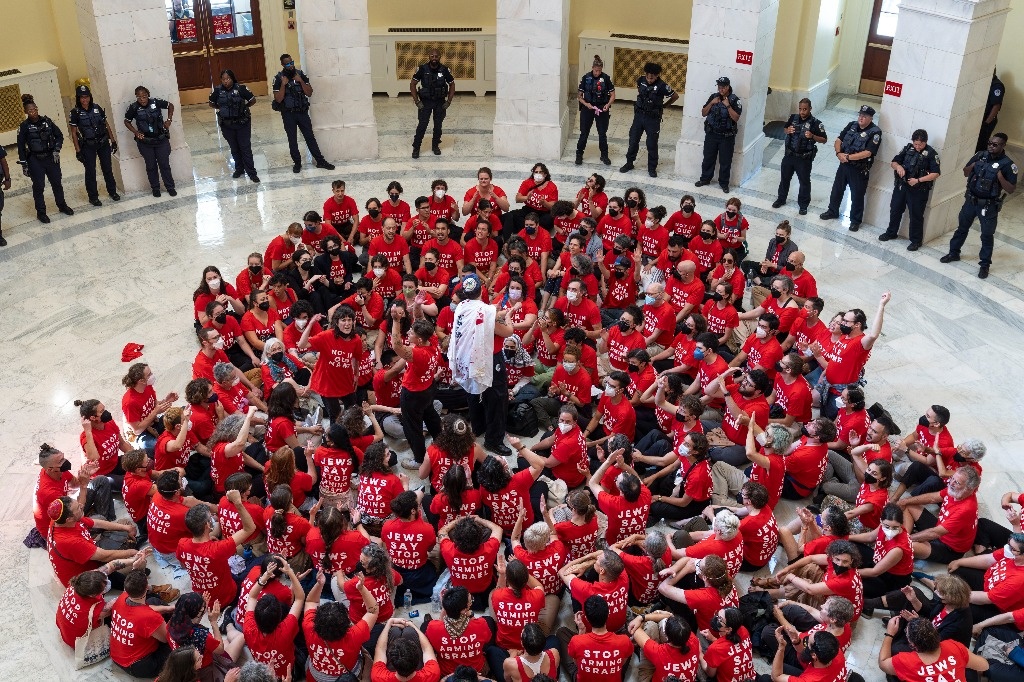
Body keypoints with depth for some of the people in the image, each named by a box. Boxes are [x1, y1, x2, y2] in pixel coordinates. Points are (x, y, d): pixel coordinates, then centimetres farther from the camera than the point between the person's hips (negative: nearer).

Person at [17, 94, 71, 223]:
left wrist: (57, 150, -4)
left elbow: (59, 136, 9)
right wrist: (24, 165, -6)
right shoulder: (24, 126, -7)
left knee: (57, 183, 11)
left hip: (51, 157, 3)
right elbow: (21, 147, -4)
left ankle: (62, 206, 30)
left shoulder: (46, 121, -1)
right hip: (35, 160, -3)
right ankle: (41, 212, 11)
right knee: (38, 186, 1)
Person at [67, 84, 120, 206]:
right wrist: (78, 150, -8)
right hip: (88, 145, -2)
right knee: (90, 171, 3)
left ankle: (112, 191, 27)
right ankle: (93, 197, 13)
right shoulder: (75, 113, -7)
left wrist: (113, 140, 6)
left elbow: (106, 125, 8)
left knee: (107, 168, 12)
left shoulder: (97, 108, 1)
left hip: (103, 143, 2)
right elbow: (73, 133, -5)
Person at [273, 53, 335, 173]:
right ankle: (297, 163, 18)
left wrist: (301, 81, -15)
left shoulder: (300, 74, 0)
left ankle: (320, 161, 11)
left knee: (310, 137, 6)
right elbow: (278, 99, -13)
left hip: (302, 111, 2)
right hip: (288, 114, -2)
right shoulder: (278, 78, -8)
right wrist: (283, 84, -22)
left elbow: (309, 93, -3)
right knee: (292, 140, 6)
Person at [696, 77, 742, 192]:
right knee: (708, 158, 13)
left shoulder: (735, 100, -9)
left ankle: (724, 183, 18)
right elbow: (703, 113, 3)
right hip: (711, 134, 3)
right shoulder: (713, 97, 2)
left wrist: (728, 105, -24)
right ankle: (705, 179, 29)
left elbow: (736, 118, -17)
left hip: (727, 136, -3)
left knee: (725, 161, 5)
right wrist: (711, 103, -11)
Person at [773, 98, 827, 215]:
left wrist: (812, 136, -27)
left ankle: (803, 205, 24)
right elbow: (785, 128, 15)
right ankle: (781, 199, 38)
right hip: (789, 155, 4)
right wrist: (788, 130, -9)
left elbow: (824, 140, -10)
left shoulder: (815, 123, -15)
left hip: (804, 158, -4)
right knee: (785, 178, 19)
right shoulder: (793, 117, -3)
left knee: (804, 182, 9)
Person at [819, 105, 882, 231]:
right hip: (844, 165, 6)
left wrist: (848, 157, -23)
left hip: (859, 169, -5)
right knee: (837, 189, 19)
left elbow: (867, 153, -23)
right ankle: (832, 211, 39)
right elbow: (839, 140, 4)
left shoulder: (875, 132, -16)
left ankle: (855, 220, 21)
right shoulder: (852, 125, 2)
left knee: (857, 195, 6)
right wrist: (839, 153, -15)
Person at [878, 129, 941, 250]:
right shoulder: (908, 148, 3)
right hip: (901, 185, 5)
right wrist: (898, 166, -15)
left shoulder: (931, 154, -11)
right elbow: (893, 162, 8)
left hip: (918, 190, -5)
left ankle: (916, 241, 15)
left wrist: (918, 180, -23)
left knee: (916, 215, 3)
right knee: (895, 209, 16)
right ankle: (891, 233, 36)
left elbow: (935, 173, -15)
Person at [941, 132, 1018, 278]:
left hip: (989, 206, -4)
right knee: (962, 227, 18)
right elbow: (965, 173, 9)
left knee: (987, 235, 6)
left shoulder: (1008, 164, -15)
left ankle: (984, 264, 17)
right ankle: (954, 253, 36)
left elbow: (1011, 189, -14)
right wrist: (972, 166, -12)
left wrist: (999, 176, -27)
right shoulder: (980, 156, -2)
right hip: (971, 200, 4)